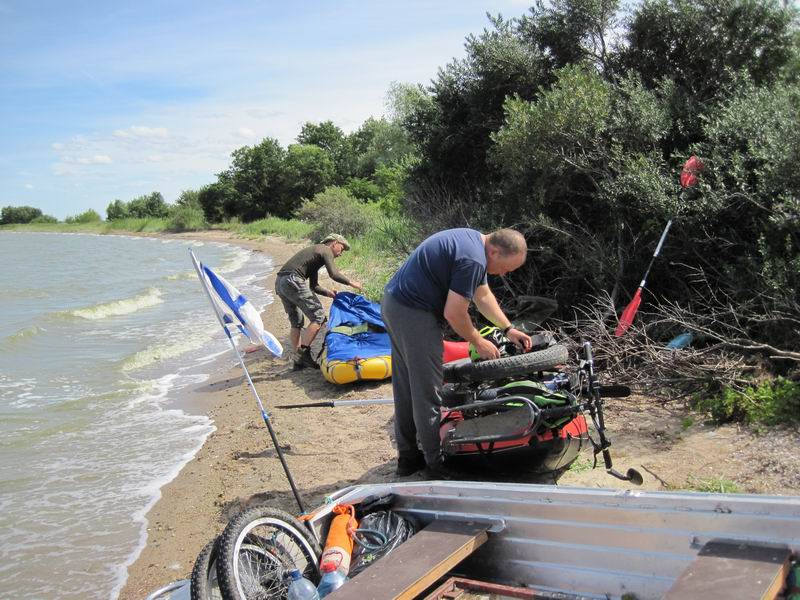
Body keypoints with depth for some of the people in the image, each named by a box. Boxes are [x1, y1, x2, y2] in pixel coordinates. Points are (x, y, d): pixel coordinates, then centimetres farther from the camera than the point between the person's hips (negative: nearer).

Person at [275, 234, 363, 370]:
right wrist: (350, 282, 2)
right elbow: (333, 274, -12)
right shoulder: (326, 251, 3)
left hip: (279, 282, 10)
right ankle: (303, 352, -10)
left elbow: (313, 285, 29)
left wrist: (327, 292, 15)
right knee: (318, 316, -6)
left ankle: (298, 361, 18)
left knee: (296, 322, 16)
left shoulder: (315, 252, 31)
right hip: (293, 281, -10)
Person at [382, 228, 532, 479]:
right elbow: (453, 313, -19)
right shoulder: (472, 259, -21)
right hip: (413, 314, -11)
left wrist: (508, 329, 17)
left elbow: (483, 295, 19)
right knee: (427, 392, 0)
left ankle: (408, 457, 27)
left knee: (406, 388, 17)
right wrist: (479, 342, -4)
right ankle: (436, 464, 12)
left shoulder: (474, 240, 12)